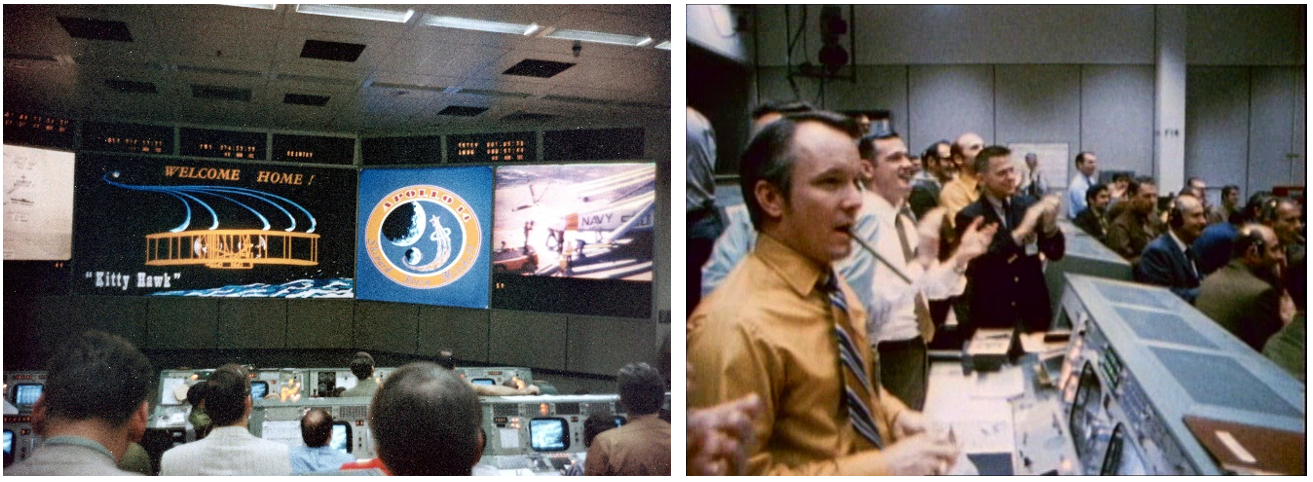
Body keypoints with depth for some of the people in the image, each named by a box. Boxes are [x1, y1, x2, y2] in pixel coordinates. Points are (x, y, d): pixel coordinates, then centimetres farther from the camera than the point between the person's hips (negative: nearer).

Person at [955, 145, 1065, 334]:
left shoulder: (1029, 205, 2)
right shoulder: (969, 216, -8)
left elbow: (1056, 253, 3)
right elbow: (979, 263, -21)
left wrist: (1050, 224, -17)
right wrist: (1021, 231, -26)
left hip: (1033, 312, 3)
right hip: (992, 316, -3)